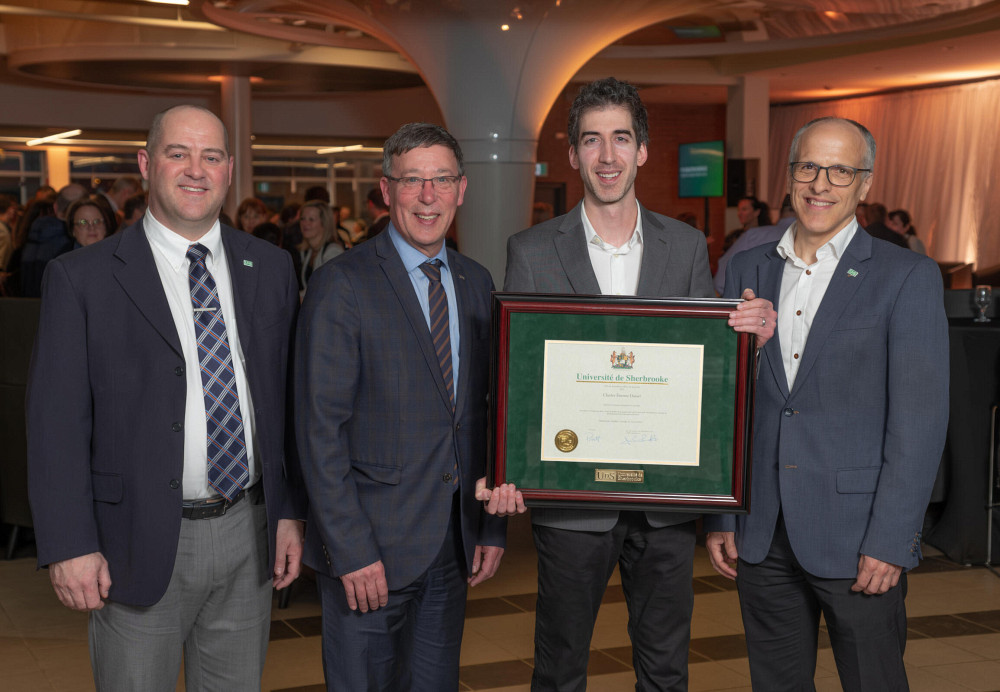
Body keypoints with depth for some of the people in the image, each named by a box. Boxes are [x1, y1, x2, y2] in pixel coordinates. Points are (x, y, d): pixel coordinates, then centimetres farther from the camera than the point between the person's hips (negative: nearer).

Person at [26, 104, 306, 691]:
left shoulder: (271, 269, 6)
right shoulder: (82, 278, -6)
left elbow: (287, 397, 9)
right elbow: (57, 424, -8)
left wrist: (291, 512, 6)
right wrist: (70, 548, -12)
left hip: (248, 534, 4)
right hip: (141, 545, -3)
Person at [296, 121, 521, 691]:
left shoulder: (477, 283, 9)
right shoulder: (342, 285, -9)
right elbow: (321, 428, -12)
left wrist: (493, 526, 9)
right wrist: (350, 549, -16)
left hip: (453, 547, 5)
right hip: (370, 548, -5)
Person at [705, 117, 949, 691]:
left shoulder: (908, 278, -5)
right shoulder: (748, 270, 8)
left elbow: (919, 420, -9)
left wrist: (890, 541, -14)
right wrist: (720, 515, 6)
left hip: (857, 538, -4)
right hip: (762, 535, 4)